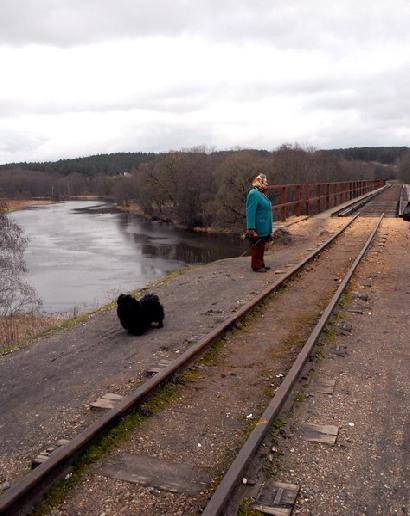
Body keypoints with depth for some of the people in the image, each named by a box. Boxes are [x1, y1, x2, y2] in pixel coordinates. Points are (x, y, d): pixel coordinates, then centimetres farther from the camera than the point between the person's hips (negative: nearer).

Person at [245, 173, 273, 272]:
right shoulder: (254, 194, -16)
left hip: (264, 229, 10)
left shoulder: (261, 194, 15)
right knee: (257, 247, -2)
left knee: (261, 247, 17)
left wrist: (268, 230, 22)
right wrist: (251, 229, -26)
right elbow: (250, 212, -21)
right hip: (258, 228, -10)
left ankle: (261, 264, 27)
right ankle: (256, 266, 7)